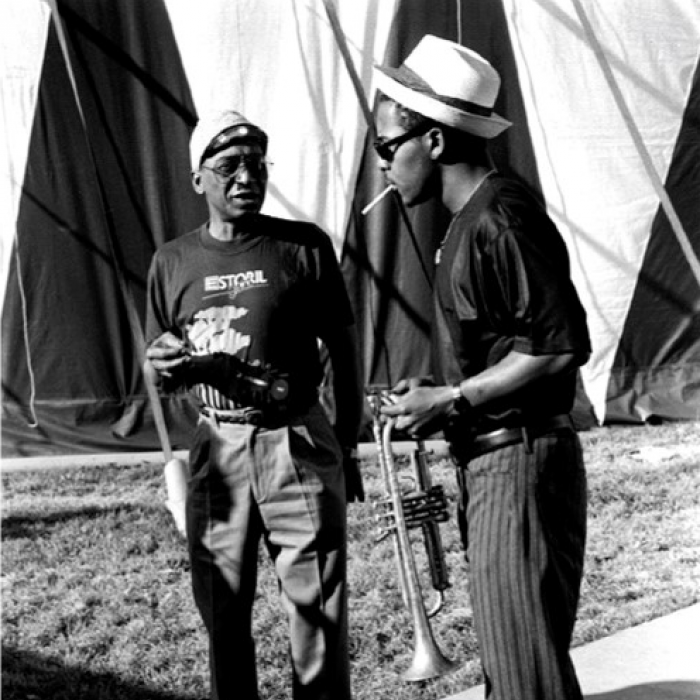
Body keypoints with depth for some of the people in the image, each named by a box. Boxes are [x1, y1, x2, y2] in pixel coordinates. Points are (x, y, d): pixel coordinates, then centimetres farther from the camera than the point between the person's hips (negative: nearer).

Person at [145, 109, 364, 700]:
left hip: (299, 445, -2)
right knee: (223, 614, 8)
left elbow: (345, 351, 6)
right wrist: (169, 365, -10)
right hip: (217, 450, 2)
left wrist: (347, 449, 4)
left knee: (317, 609, 0)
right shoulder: (173, 261, 8)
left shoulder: (306, 246, 1)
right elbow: (157, 368, 14)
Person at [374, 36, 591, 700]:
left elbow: (562, 345, -23)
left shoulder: (499, 216, -17)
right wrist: (436, 390, 9)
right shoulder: (472, 219, 14)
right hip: (488, 465, 10)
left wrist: (453, 401, -17)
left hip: (519, 465, -10)